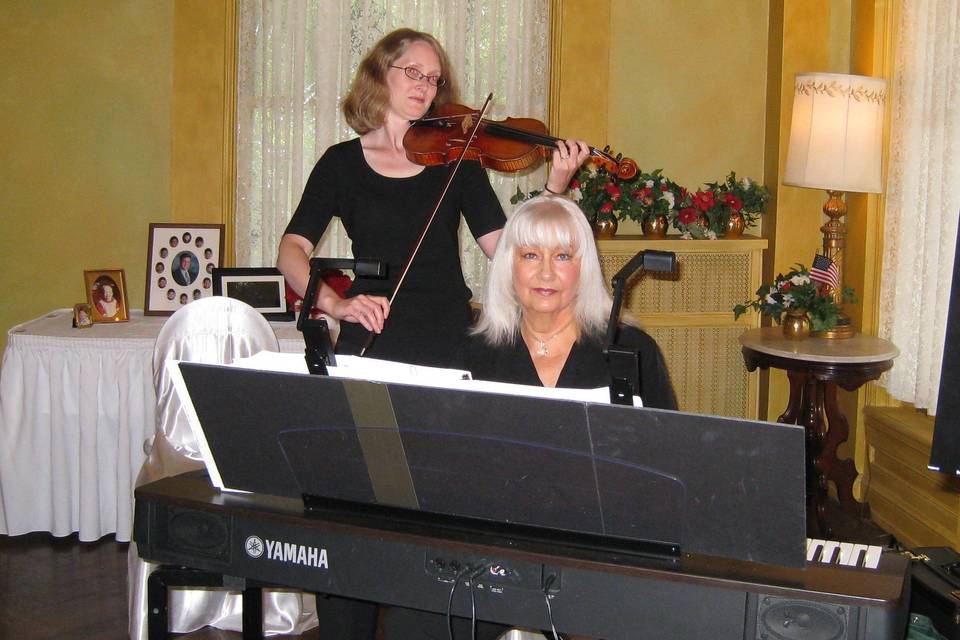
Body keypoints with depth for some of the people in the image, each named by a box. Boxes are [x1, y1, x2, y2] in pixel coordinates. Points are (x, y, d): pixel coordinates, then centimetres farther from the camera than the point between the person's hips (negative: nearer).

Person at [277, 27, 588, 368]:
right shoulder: (342, 161, 5)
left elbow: (506, 249, -2)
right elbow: (291, 250, -6)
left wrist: (555, 188, -15)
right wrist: (334, 302, -24)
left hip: (450, 340, 1)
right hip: (369, 341, -1)